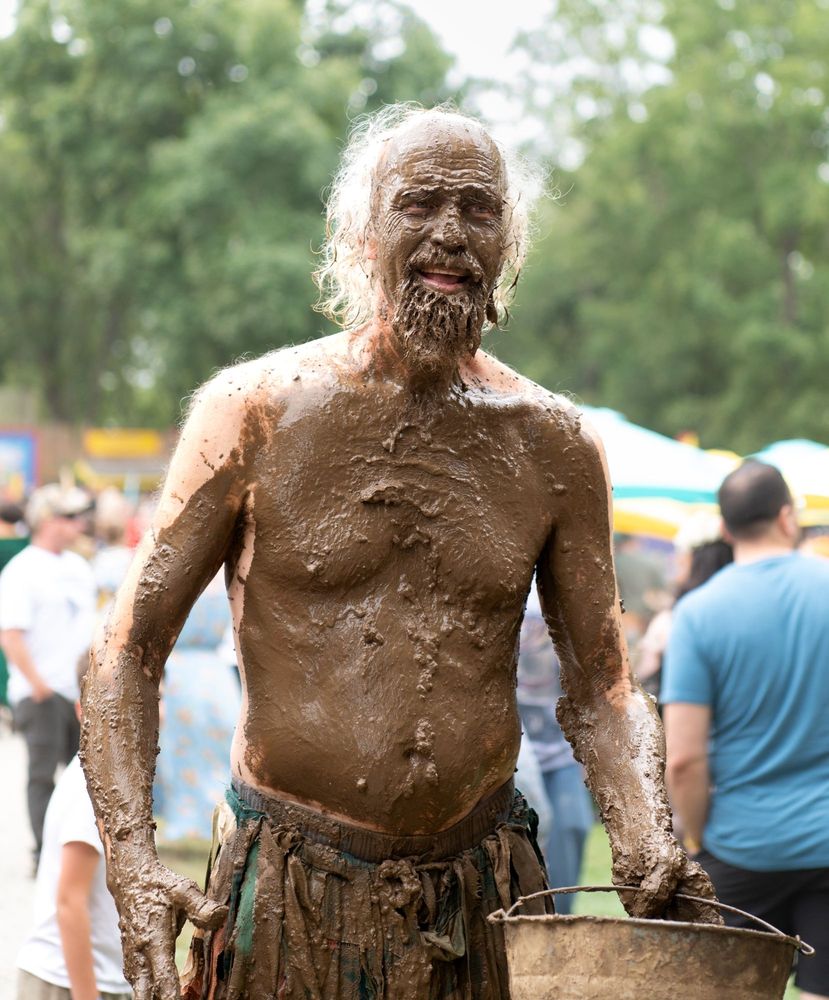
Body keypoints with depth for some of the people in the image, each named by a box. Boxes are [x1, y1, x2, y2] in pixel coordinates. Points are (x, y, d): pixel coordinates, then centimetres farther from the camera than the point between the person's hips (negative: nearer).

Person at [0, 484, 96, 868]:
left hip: (81, 690, 7)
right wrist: (37, 684, -21)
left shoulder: (78, 568, 13)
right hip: (42, 693, -7)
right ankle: (45, 854, 0)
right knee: (43, 774, -3)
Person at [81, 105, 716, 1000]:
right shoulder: (257, 411, -5)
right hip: (288, 903, -2)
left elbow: (599, 687, 9)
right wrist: (132, 859, -18)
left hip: (483, 906, 2)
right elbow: (129, 652, -4)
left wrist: (646, 838, -10)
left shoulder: (553, 446, 3)